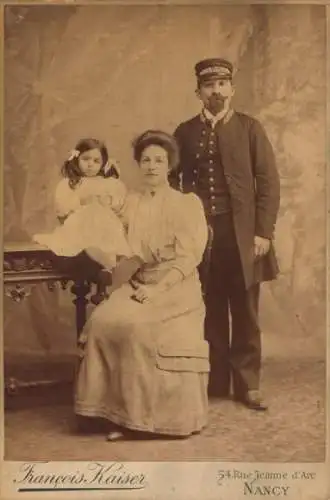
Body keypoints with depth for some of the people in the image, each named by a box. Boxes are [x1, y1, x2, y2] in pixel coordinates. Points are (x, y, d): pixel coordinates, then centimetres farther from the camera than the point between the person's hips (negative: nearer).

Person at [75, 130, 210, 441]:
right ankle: (121, 413, -15)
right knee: (102, 320, -24)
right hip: (137, 285, 4)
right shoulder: (129, 203, 14)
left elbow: (188, 257, -8)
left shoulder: (187, 204, 1)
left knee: (137, 326, -31)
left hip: (176, 288, -4)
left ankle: (159, 414, -16)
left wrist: (157, 288, -19)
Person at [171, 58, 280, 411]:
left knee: (245, 312, 5)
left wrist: (263, 232, -7)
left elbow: (269, 182, 0)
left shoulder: (250, 128, 5)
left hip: (242, 233, -1)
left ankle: (247, 384, 17)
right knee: (210, 312, 6)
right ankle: (214, 382, 18)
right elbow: (174, 182, 10)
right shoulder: (185, 132, 9)